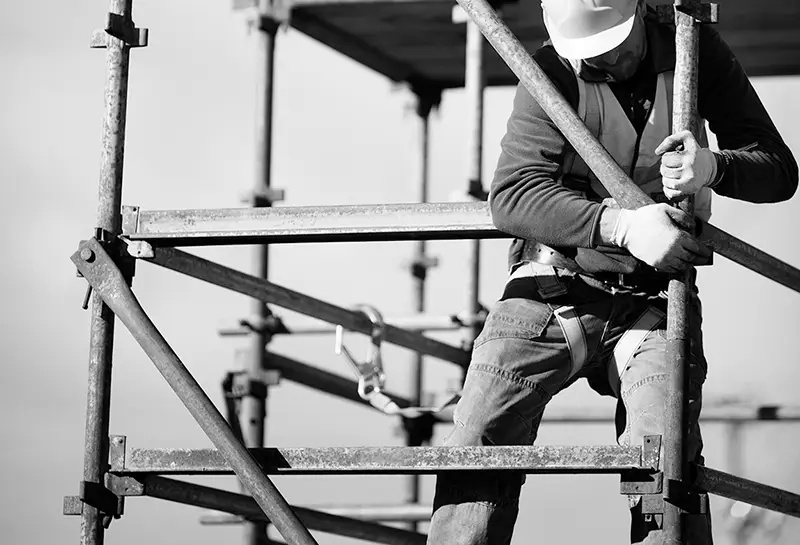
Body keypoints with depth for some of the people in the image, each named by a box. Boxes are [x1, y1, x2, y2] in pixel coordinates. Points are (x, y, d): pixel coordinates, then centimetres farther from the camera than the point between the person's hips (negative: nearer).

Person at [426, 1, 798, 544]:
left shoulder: (694, 49, 1)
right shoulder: (554, 71, -5)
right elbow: (512, 194, -16)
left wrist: (713, 166, -20)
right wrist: (620, 224, -30)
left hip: (651, 301, 0)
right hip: (551, 290, 0)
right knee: (480, 445, -12)